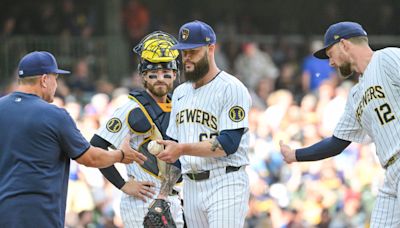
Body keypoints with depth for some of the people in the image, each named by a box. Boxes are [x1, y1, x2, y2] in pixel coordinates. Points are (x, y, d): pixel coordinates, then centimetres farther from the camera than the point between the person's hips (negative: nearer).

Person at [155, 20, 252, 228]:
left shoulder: (232, 89, -8)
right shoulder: (180, 93, 17)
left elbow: (228, 144, -18)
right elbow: (173, 145, 20)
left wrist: (182, 149, -23)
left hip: (225, 183, -8)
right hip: (191, 186, 8)